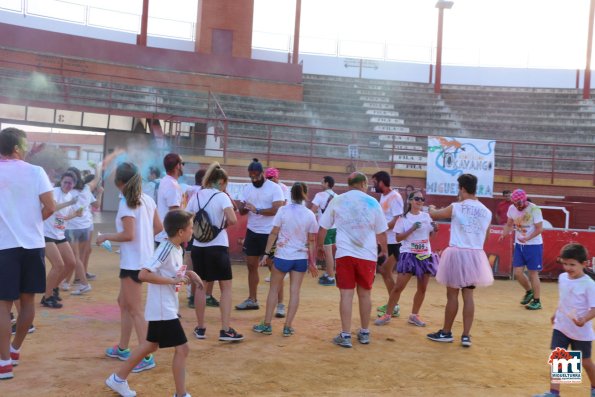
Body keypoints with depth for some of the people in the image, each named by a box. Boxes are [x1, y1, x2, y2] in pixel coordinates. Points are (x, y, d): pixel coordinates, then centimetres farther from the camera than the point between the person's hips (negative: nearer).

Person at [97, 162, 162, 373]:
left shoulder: (126, 202, -16)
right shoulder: (147, 199, 7)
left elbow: (128, 235, -21)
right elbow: (158, 228, 9)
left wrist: (105, 236, -8)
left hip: (133, 262, -9)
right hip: (145, 258, 9)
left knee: (135, 310, -2)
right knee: (123, 302, 21)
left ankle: (146, 357, 2)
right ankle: (122, 348, 31)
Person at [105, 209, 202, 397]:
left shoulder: (177, 248, 6)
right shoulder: (166, 249, -22)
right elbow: (143, 275, -28)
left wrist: (188, 274, 3)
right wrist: (173, 280, -26)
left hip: (166, 308, 10)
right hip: (162, 309, -10)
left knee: (151, 345, 22)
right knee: (182, 348, -4)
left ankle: (118, 378, 36)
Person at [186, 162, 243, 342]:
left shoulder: (196, 196, 6)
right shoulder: (222, 196, -9)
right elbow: (233, 220, -21)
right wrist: (225, 223, -1)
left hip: (198, 246, 5)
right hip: (218, 247, -5)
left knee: (201, 286, 15)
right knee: (226, 287, 6)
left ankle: (200, 328, 21)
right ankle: (225, 330, 3)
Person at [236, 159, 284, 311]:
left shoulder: (275, 188, -11)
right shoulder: (247, 188, 7)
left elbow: (277, 209, -21)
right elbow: (242, 211, 7)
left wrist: (257, 210, -24)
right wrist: (243, 207, -16)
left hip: (270, 233, -6)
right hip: (252, 232, 6)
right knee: (251, 265, 11)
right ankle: (252, 300, 23)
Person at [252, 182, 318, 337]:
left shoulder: (283, 211, -7)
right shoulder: (310, 215, -2)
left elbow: (273, 234, -6)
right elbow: (312, 241, 1)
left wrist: (266, 253, 1)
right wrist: (312, 262, 8)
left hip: (283, 256, -1)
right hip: (301, 258, 2)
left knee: (274, 290, 11)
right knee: (294, 291, 7)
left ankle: (267, 324, 16)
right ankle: (288, 327, 10)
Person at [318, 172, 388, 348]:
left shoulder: (337, 201, 5)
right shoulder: (372, 203, 4)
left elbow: (323, 228, 6)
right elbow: (381, 232, 7)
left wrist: (318, 247, 18)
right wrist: (384, 250, 22)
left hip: (345, 254, 0)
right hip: (368, 255, 1)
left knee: (346, 294, 2)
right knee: (365, 294, 12)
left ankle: (345, 335, 3)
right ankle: (364, 333, 23)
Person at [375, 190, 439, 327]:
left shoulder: (426, 216, 7)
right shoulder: (404, 218, -5)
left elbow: (430, 235, 16)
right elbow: (398, 238, -9)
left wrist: (434, 229, -5)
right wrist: (412, 229, -20)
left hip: (425, 255, 5)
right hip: (409, 255, -4)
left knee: (422, 288, 8)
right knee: (399, 286, -5)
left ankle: (414, 315, 22)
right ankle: (387, 314, 5)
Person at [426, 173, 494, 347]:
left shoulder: (456, 207, -7)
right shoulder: (487, 212, 5)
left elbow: (434, 215, 9)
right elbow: (484, 237, 14)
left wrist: (432, 208, 31)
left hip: (457, 254, -4)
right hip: (476, 256, 4)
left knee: (452, 294, 6)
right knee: (468, 296, 9)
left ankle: (446, 332, 18)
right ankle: (466, 335, 10)